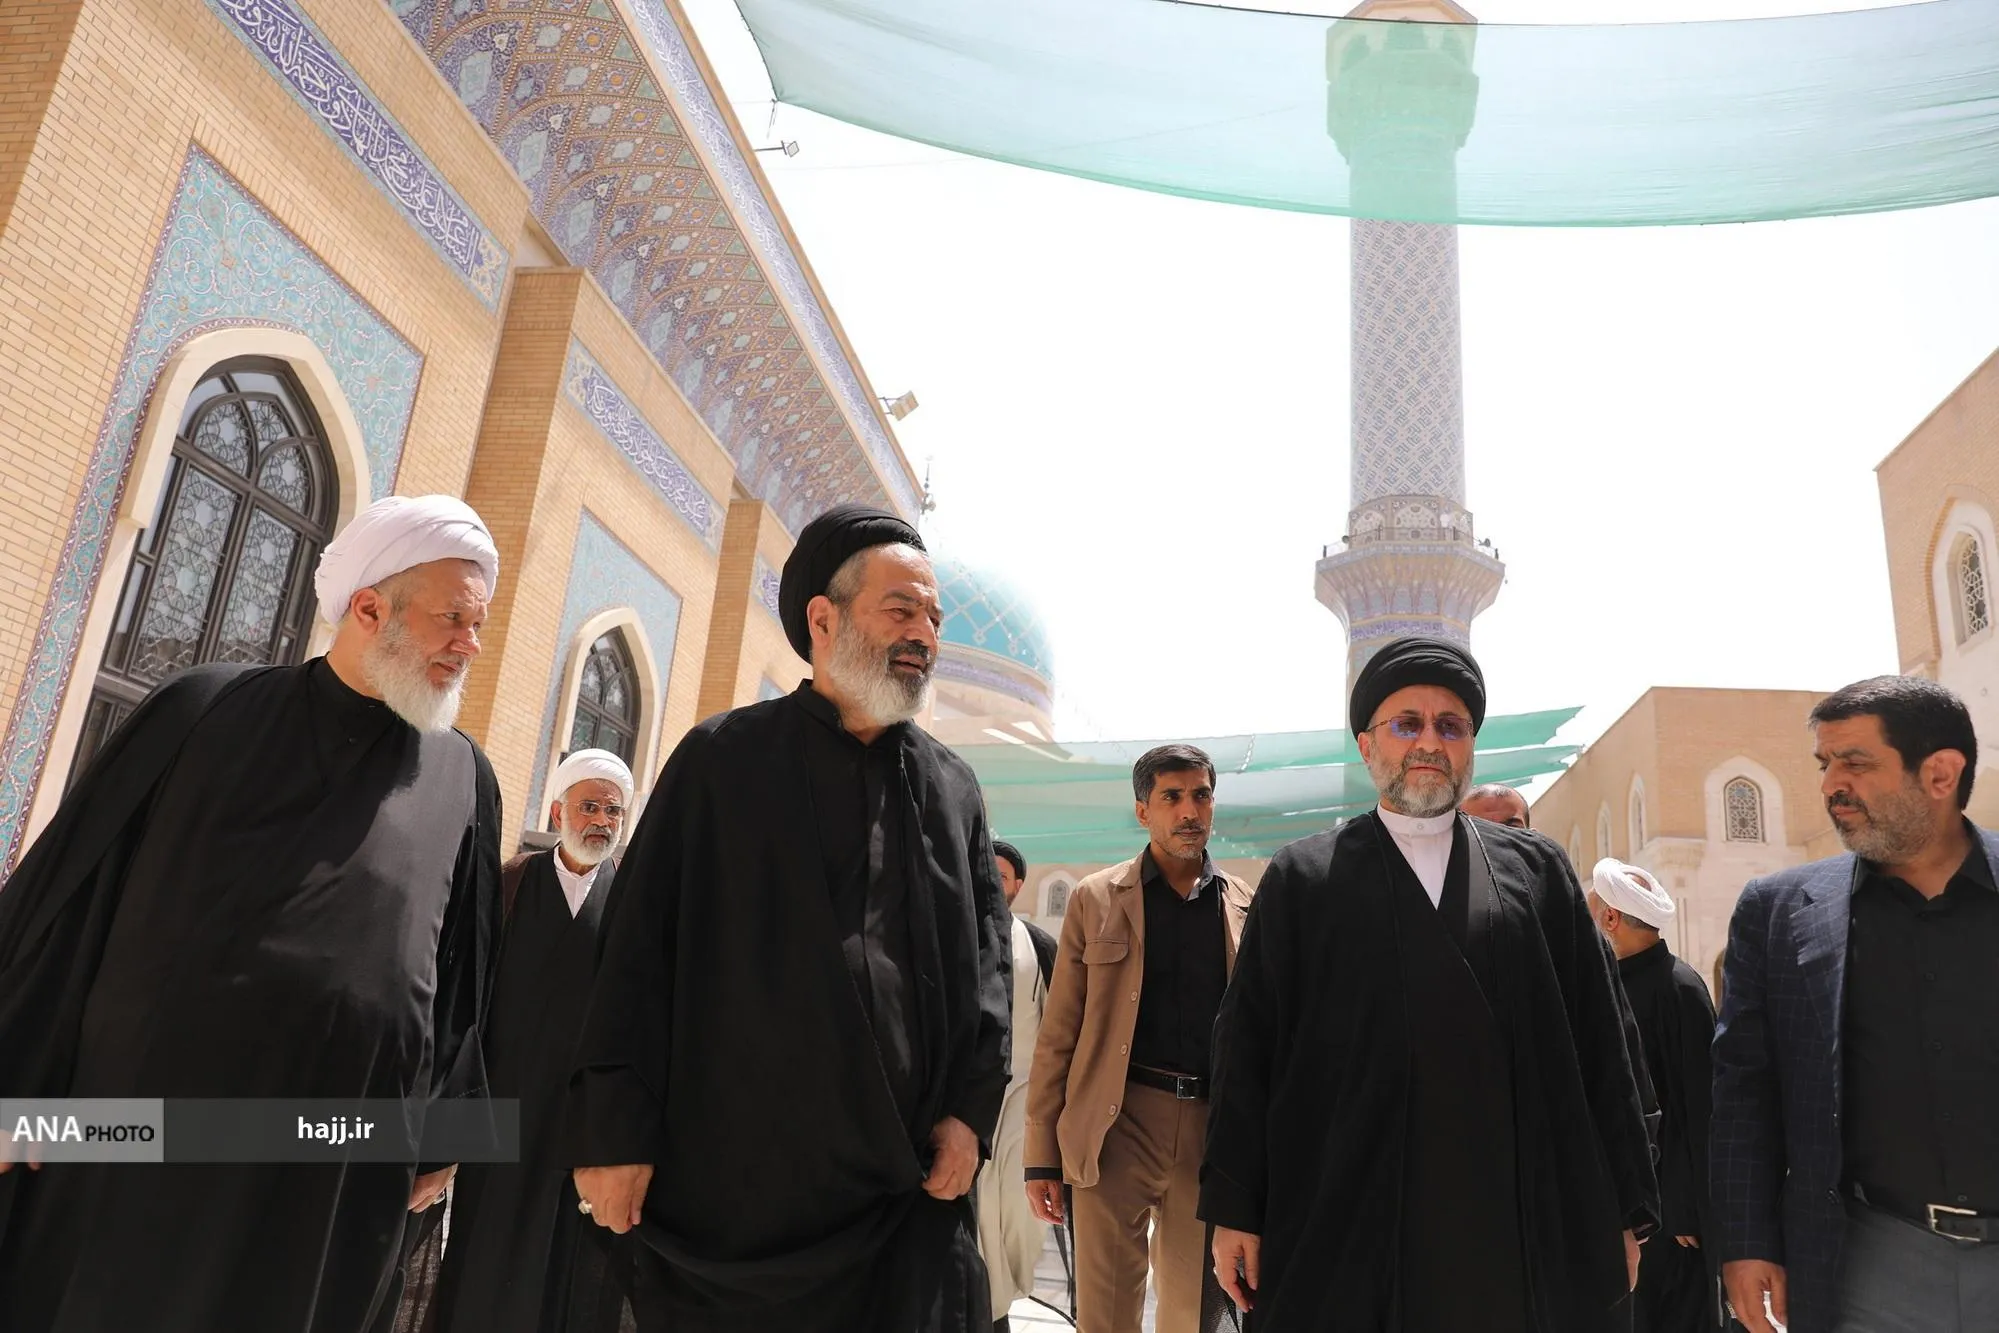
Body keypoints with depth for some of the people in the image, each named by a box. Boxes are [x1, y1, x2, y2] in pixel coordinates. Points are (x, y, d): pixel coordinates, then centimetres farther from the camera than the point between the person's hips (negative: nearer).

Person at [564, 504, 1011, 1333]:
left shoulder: (954, 790, 10)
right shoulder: (722, 760, -1)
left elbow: (988, 956, 10)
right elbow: (640, 949, -4)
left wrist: (971, 1109, 0)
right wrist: (613, 1129, -7)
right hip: (732, 1167, -2)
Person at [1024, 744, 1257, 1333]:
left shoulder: (1245, 905, 7)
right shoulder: (1096, 899, 1)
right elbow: (1058, 1034, 0)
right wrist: (1043, 1155, -3)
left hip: (1215, 1128, 2)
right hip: (1118, 1125, -2)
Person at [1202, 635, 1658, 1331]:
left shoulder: (1538, 870, 9)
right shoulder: (1301, 878, 4)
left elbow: (1603, 1046, 9)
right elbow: (1247, 1050, 2)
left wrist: (1623, 1210, 7)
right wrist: (1234, 1212, -1)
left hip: (1525, 1237, 2)